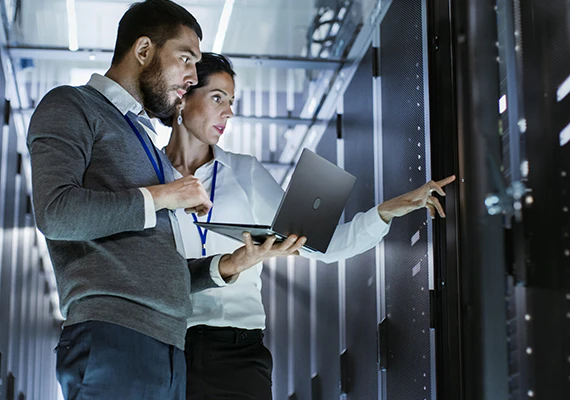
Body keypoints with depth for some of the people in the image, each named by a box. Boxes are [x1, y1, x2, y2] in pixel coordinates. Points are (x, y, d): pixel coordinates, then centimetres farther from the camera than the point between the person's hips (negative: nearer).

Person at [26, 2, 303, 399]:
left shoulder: (145, 140, 28)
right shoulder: (71, 107, 5)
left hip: (169, 348, 7)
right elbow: (56, 212, -14)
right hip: (112, 337, -7)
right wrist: (160, 196, -5)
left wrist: (228, 265, 9)